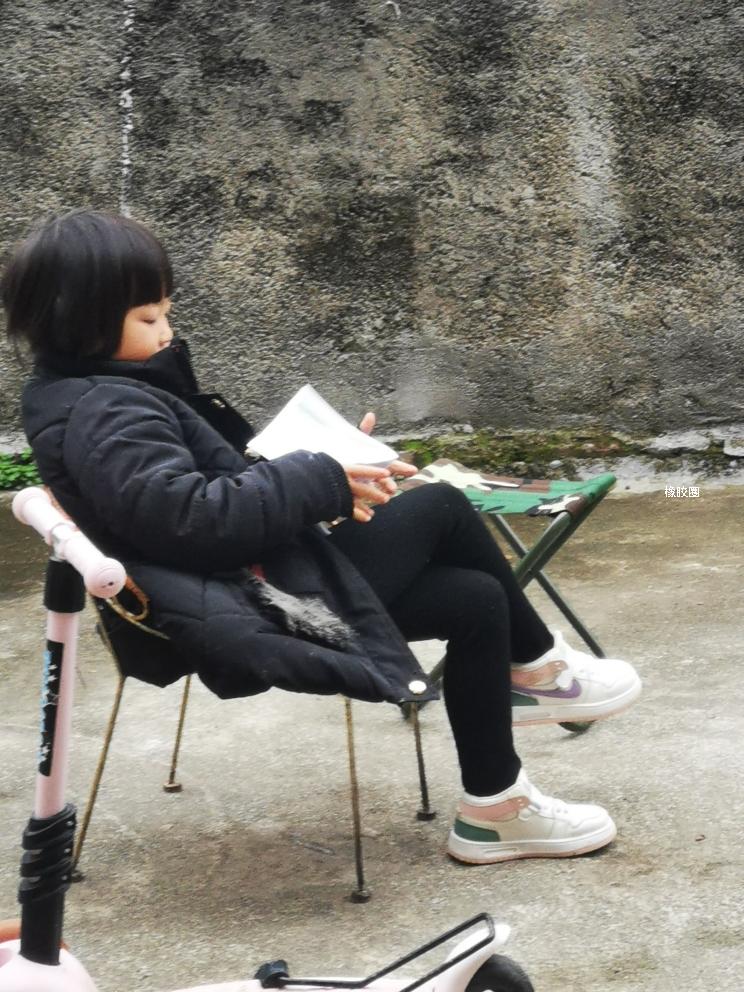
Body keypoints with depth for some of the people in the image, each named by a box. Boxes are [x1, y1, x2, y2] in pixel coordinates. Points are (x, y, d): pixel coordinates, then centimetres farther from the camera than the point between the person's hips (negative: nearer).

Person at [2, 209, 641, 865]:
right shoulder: (104, 419, -19)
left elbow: (223, 475, 17)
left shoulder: (104, 394, 13)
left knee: (476, 600, 7)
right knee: (441, 508, -6)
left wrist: (325, 471, 3)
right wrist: (323, 483, -25)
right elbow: (194, 515, -32)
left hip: (253, 578, 11)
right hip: (251, 610, -11)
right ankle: (536, 666, 13)